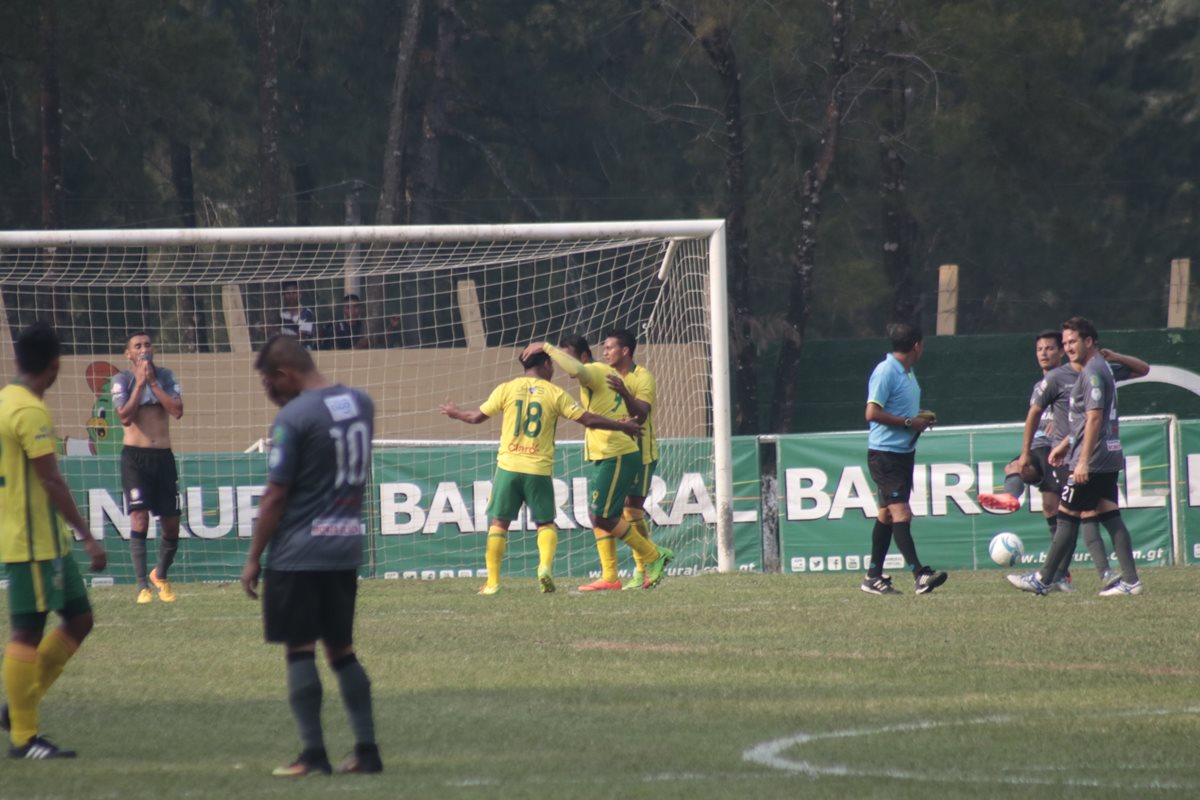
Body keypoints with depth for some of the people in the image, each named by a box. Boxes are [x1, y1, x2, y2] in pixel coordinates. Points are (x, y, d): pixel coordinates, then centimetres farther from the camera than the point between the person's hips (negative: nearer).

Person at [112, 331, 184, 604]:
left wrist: (152, 382, -10)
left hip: (163, 456, 3)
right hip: (135, 456, -3)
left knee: (171, 525, 6)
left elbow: (177, 410, -9)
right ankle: (143, 586, -11)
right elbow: (125, 417, -14)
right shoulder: (122, 380, -1)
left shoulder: (166, 377, 6)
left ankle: (160, 576, 31)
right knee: (139, 518, -15)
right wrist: (140, 382, -14)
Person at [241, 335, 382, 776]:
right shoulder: (361, 403, 7)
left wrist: (253, 558, -6)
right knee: (342, 649, 14)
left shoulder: (293, 418, -15)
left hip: (298, 556, -7)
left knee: (299, 650, 0)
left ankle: (314, 755, -1)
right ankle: (366, 749, 11)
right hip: (347, 548, 7)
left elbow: (276, 495, -13)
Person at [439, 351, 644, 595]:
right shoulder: (555, 394, 0)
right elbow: (588, 419, -1)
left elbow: (477, 417, 11)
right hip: (540, 469, -1)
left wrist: (456, 413, 32)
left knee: (499, 521, 9)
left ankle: (492, 581, 4)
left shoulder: (506, 389, 4)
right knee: (546, 522, 12)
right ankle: (545, 566, -13)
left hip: (508, 466, 1)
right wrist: (623, 427, 11)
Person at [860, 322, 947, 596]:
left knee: (887, 514, 12)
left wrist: (922, 419, 9)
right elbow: (873, 413, -21)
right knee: (901, 512, -15)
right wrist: (910, 422, -18)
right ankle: (920, 575, -22)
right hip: (884, 452, -10)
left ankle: (873, 576, 17)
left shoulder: (908, 373, 15)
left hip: (904, 450, 10)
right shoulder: (885, 372, -15)